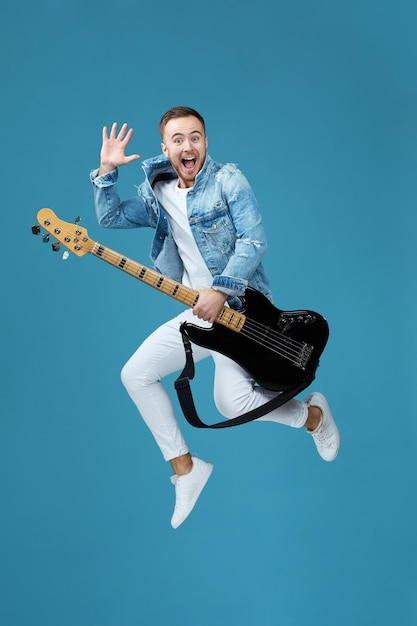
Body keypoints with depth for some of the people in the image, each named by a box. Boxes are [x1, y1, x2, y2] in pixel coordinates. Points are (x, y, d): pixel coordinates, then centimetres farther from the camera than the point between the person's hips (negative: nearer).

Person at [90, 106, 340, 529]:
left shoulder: (227, 180, -8)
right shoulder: (158, 195, 11)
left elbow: (254, 241, -17)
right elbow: (109, 217, 13)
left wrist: (219, 290, -27)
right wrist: (106, 172, -1)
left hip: (242, 308, -7)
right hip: (198, 312, 7)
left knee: (231, 401, -20)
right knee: (135, 374, 0)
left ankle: (313, 414, 10)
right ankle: (185, 468, 10)